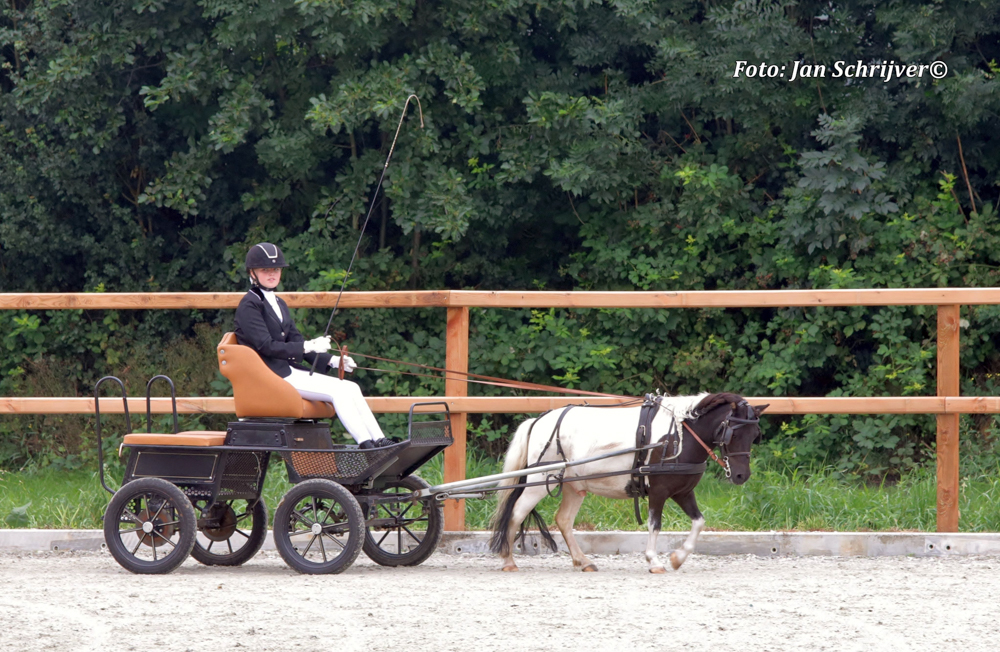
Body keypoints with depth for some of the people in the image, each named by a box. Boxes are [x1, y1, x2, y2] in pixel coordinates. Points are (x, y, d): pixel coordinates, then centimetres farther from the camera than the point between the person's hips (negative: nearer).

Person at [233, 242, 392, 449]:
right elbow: (266, 346, -17)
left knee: (351, 388, -6)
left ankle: (379, 441, -14)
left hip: (290, 369, 9)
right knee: (338, 391, -22)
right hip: (271, 375, -9)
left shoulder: (279, 304, 22)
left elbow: (294, 341, 19)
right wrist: (308, 347, -20)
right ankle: (365, 444, -25)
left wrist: (331, 361, 5)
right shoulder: (249, 306, -7)